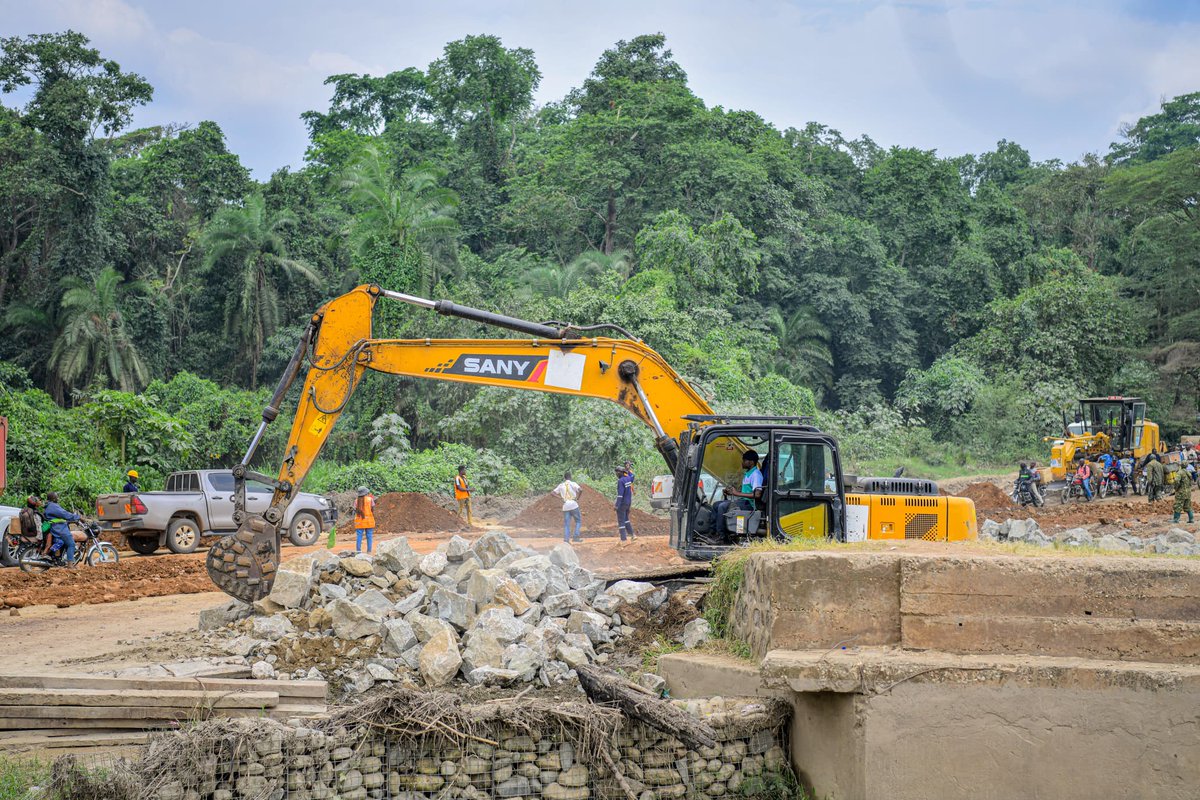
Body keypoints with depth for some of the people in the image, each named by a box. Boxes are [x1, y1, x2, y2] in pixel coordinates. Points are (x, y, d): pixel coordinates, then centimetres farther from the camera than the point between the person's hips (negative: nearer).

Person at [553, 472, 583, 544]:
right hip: (573, 505, -4)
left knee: (566, 524, 7)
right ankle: (576, 537, -3)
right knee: (578, 521, 10)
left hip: (565, 507, 4)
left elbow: (552, 493, 10)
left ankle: (566, 539, -3)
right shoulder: (573, 484, -2)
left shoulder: (561, 485, 11)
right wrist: (577, 498, -6)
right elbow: (580, 490, -19)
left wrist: (561, 498, 5)